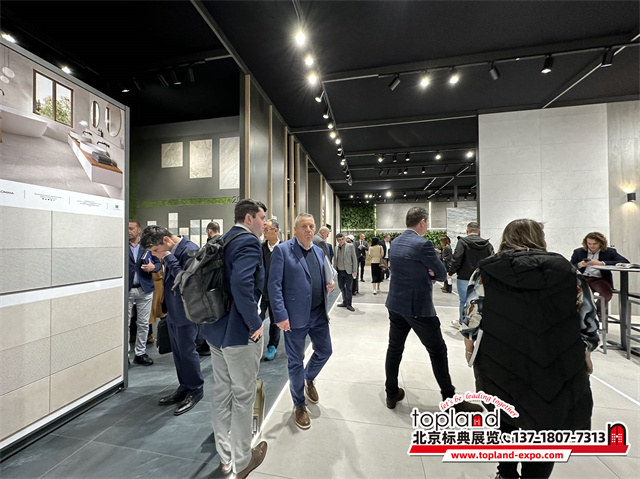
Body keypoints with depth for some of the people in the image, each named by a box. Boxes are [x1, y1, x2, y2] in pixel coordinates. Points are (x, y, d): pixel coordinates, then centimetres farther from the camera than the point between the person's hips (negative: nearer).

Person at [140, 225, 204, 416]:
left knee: (187, 352, 4)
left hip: (186, 313, -9)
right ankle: (184, 387, 36)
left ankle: (195, 390, 24)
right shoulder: (172, 251, 6)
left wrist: (169, 258, -23)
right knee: (178, 352, 18)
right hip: (173, 311, 9)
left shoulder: (189, 250, -21)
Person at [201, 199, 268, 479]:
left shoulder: (223, 241, 9)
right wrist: (255, 323, -22)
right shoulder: (248, 242, -19)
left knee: (221, 392, 20)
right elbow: (242, 284, -33)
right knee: (243, 396, 11)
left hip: (215, 329, 9)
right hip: (239, 332, -9)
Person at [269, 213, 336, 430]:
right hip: (295, 316, -6)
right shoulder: (282, 250, -11)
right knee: (296, 362, 11)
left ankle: (309, 379, 50)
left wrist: (328, 284, -3)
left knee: (325, 351, 18)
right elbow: (274, 285, -14)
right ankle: (299, 405, 36)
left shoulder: (319, 251, 9)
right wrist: (281, 315, -18)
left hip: (319, 314, 6)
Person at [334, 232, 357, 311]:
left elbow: (354, 258, -5)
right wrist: (335, 269, 9)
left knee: (348, 288, 0)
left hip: (348, 271, -5)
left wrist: (355, 271, -9)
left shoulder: (350, 246, -5)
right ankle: (345, 302, 30)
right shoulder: (337, 248, 8)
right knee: (341, 286, 13)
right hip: (340, 271, 5)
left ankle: (349, 304, 15)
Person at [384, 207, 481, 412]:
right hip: (418, 306, -7)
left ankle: (392, 394, 28)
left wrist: (427, 272, -2)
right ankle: (450, 398, 29)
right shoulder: (423, 244, -19)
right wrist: (431, 272, 7)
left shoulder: (395, 242, 5)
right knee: (438, 351, 11)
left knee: (394, 348, 15)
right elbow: (442, 274, -10)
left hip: (396, 303, 7)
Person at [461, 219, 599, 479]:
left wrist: (470, 348, 6)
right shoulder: (567, 271, -3)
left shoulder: (486, 271, -8)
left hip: (501, 364, 1)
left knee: (507, 418, 25)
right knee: (544, 423, 18)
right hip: (556, 368, 0)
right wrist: (584, 355, 17)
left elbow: (471, 320, -9)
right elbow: (588, 324, 3)